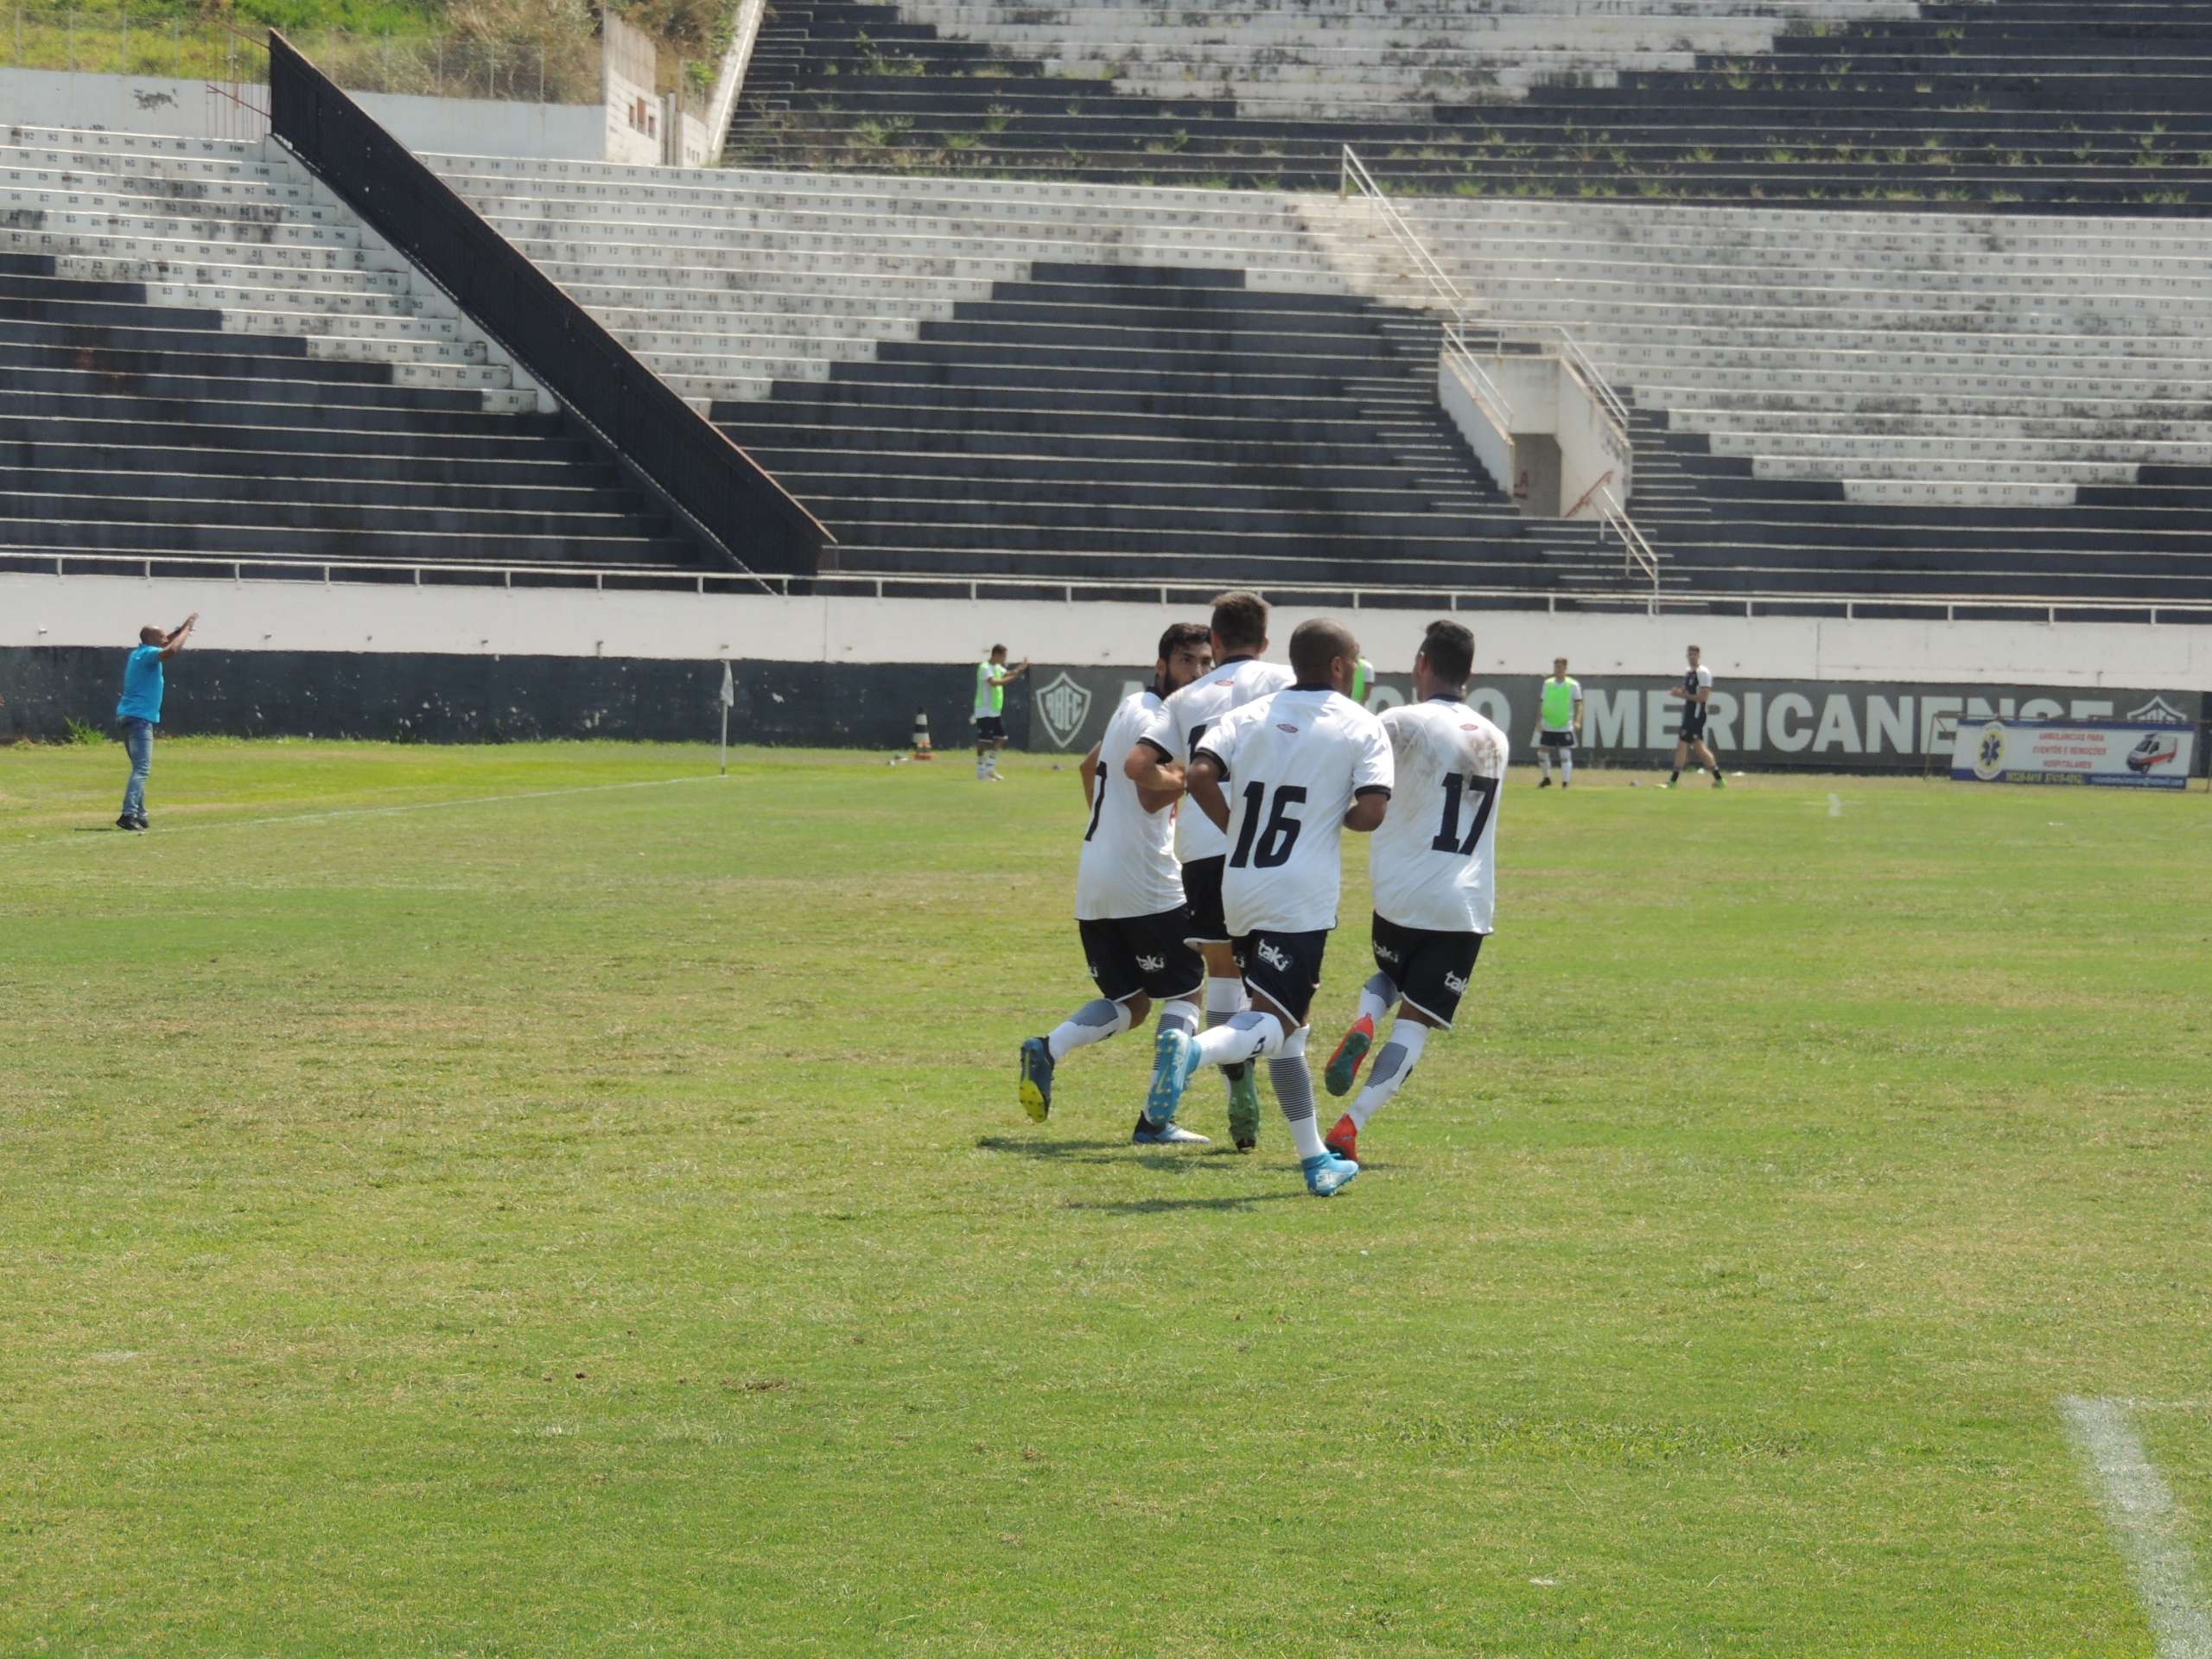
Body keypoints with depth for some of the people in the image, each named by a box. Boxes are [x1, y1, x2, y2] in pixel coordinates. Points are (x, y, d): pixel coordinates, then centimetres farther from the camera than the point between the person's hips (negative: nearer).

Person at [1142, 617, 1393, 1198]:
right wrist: (1338, 818, 10)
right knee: (1276, 1022, -8)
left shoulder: (1248, 716, 9)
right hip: (1302, 895, -5)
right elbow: (1372, 812, -12)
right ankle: (1194, 1051, -39)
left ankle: (1315, 1159, 19)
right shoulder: (1361, 727, 0)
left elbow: (1199, 776, -6)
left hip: (1239, 889, 5)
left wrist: (1238, 831, 9)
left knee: (1283, 1026, 15)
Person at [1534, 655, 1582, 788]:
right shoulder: (1547, 684, 7)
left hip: (1565, 727, -4)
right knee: (1542, 752, 6)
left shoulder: (1573, 685, -3)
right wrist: (1539, 721, 6)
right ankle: (1546, 779, 26)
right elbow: (1542, 703, 13)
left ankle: (1565, 783, -3)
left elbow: (1578, 704, -4)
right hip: (1548, 727, 4)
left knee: (1565, 755, -7)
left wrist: (1577, 721, -17)